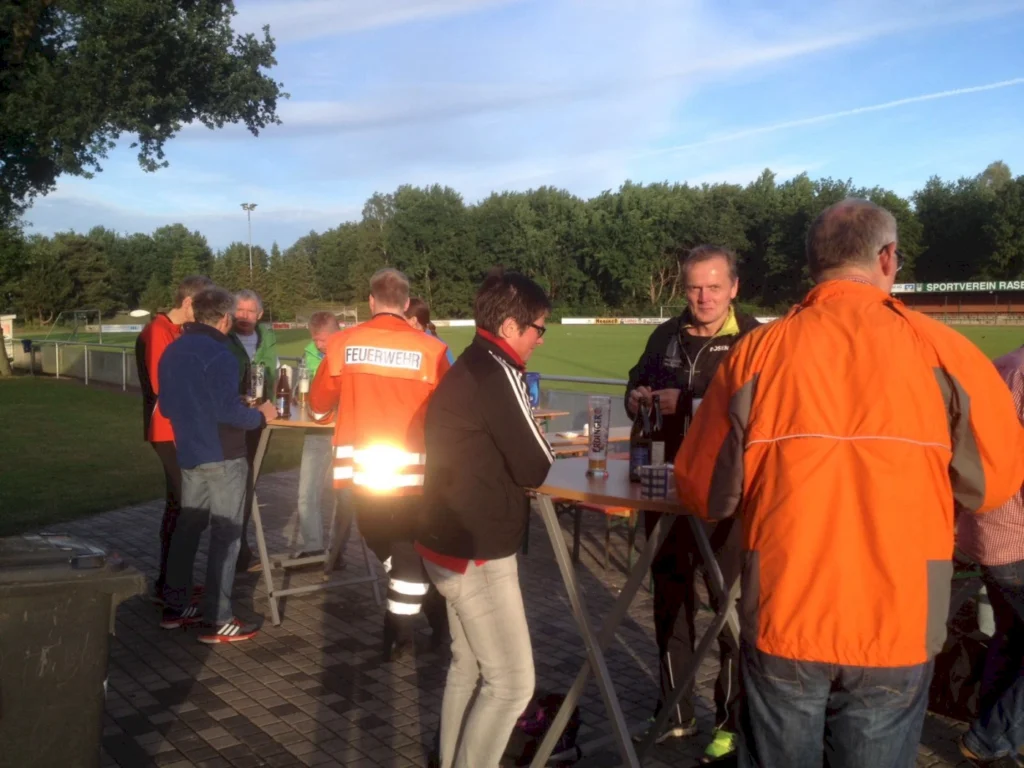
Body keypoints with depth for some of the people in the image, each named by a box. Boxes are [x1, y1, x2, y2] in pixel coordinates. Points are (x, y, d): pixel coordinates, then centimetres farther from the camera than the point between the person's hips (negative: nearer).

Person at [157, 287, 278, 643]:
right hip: (222, 456, -8)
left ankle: (176, 605, 25)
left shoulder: (172, 352, 9)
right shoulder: (218, 354, -18)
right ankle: (217, 620, 1)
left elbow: (167, 406, 15)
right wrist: (260, 415, -7)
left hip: (189, 453, 8)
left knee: (187, 526, 16)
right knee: (225, 534, -2)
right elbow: (228, 411, -24)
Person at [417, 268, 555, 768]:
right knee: (511, 683, -2)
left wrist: (530, 433, 1)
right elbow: (534, 469, -16)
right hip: (476, 553, -10)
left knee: (468, 665, 21)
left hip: (452, 542, 10)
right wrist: (540, 447, 4)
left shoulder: (468, 368, 11)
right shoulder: (496, 373, -19)